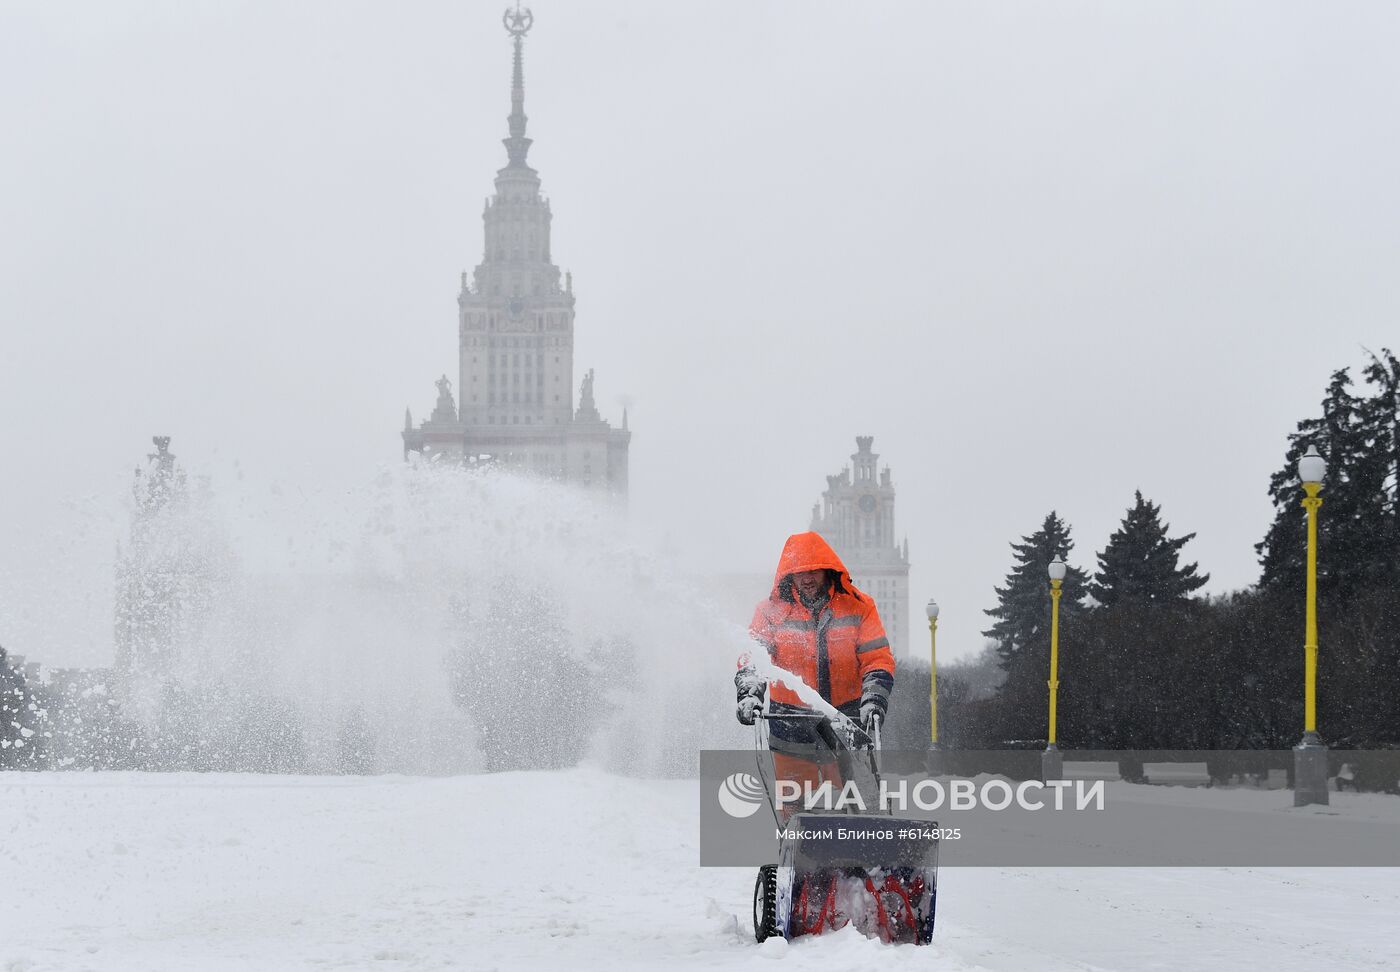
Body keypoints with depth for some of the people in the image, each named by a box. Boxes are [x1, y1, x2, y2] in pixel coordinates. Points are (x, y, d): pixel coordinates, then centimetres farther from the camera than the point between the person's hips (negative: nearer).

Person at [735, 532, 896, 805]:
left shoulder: (858, 606, 2)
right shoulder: (771, 611, 2)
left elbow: (878, 660, 0)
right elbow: (752, 658, -6)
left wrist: (873, 701, -17)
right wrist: (749, 694, -26)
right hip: (792, 731, 0)